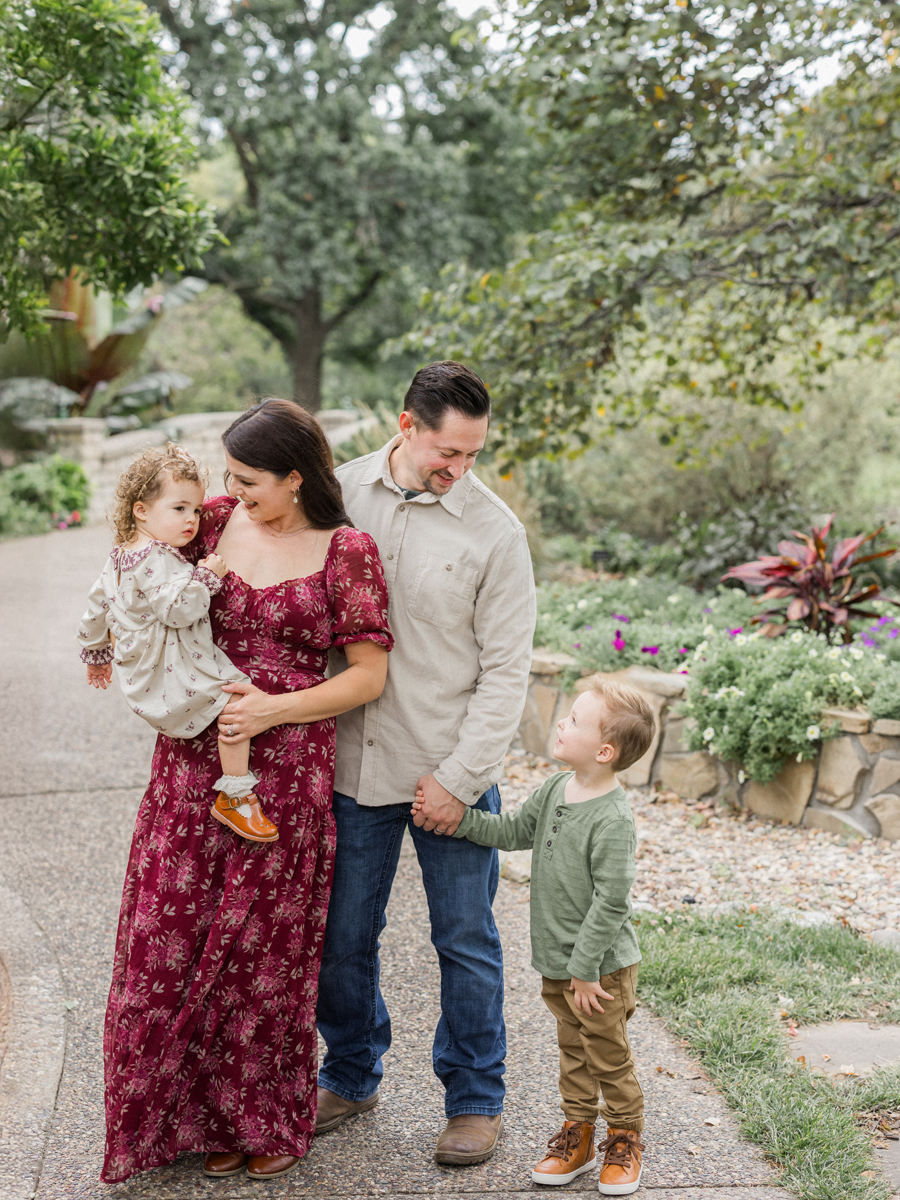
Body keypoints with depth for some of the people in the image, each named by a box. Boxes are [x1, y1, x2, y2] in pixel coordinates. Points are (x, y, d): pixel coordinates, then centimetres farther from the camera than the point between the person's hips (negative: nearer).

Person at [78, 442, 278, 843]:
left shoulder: (119, 556, 13)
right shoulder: (157, 560, -21)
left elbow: (97, 606, 24)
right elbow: (178, 608, -31)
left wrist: (96, 652, 35)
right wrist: (206, 577, -21)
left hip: (139, 671, 11)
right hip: (169, 670, -11)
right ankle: (234, 797, -13)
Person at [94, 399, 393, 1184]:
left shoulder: (346, 551, -8)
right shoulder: (215, 521, 4)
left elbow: (369, 676, -8)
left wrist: (274, 710, -16)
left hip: (286, 771, -4)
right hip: (192, 762, 4)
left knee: (263, 948, 6)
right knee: (172, 937, 7)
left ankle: (271, 1121, 27)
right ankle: (198, 1114, 27)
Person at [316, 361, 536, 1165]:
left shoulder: (495, 532, -7)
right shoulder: (339, 494, 0)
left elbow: (506, 669, -6)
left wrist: (459, 775, -10)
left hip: (452, 772, -2)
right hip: (352, 765, 3)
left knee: (466, 942, 8)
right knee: (342, 936, 13)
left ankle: (475, 1099, 27)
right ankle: (351, 1077, 36)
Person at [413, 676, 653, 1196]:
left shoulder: (613, 818, -24)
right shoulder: (556, 790, 1)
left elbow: (612, 901, -23)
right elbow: (513, 831, 12)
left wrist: (585, 967, -20)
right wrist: (457, 817, -1)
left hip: (601, 966, -7)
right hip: (558, 961, 7)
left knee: (610, 1057, 8)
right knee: (573, 1051, 19)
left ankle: (625, 1141, 26)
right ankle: (577, 1136, 32)